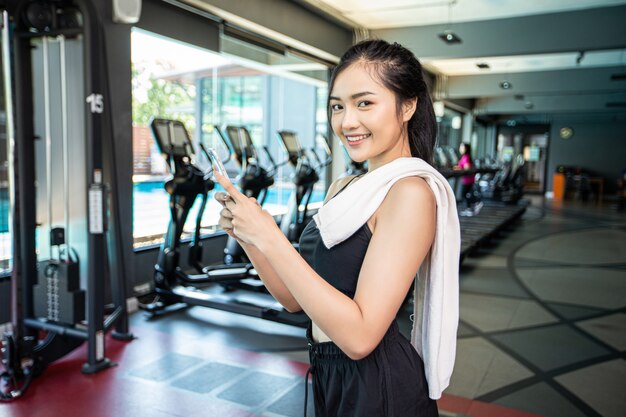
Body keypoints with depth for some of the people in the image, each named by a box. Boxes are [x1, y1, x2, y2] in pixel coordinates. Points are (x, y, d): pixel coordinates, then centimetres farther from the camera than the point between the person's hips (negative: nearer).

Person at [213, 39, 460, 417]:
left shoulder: (411, 192, -20)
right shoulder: (342, 189, 5)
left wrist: (270, 238, -27)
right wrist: (246, 235, -9)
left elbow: (359, 335, -27)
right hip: (330, 377, 8)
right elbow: (295, 299, 5)